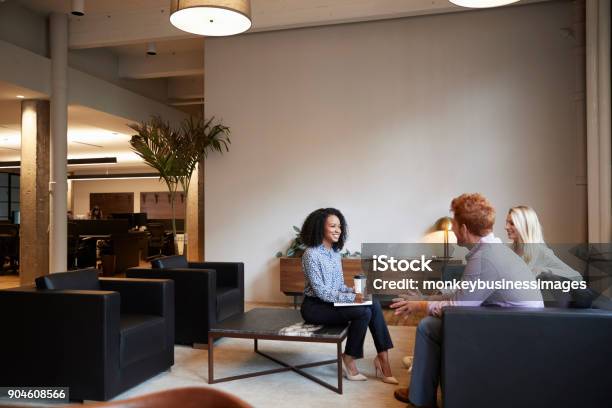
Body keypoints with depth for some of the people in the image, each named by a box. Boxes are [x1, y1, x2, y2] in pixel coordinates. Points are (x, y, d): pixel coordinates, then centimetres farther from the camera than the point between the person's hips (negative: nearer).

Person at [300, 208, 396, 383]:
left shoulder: (335, 253, 9)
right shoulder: (311, 254, -17)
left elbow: (340, 286, 12)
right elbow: (321, 292, -21)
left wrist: (356, 292, -9)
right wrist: (352, 298, -26)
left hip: (332, 302, 8)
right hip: (314, 306, -7)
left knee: (374, 304, -13)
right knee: (363, 312, -24)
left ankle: (383, 358, -9)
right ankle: (349, 359, -5)